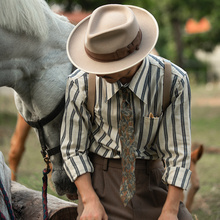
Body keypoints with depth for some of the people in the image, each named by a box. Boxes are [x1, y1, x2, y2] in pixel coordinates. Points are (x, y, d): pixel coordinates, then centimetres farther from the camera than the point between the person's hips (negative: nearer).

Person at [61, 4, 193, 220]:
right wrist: (90, 201, -18)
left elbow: (178, 152, -12)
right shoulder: (81, 83, -15)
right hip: (99, 178, -1)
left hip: (152, 178, 1)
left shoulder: (173, 81, -17)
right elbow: (73, 149, -7)